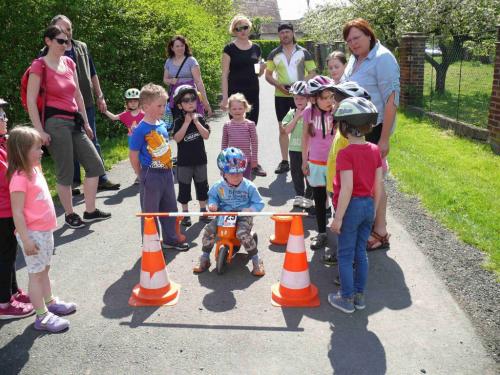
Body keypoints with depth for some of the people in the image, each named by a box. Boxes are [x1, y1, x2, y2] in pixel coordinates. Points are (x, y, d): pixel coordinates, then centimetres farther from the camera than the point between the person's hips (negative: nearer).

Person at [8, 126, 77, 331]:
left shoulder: (34, 171, 8)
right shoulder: (20, 178, -20)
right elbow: (17, 212, -22)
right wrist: (26, 239, -23)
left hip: (45, 230, 9)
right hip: (32, 234, -9)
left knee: (44, 269, 21)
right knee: (36, 273, 1)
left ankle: (50, 302, 36)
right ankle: (42, 316, 9)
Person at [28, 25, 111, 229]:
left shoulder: (69, 63, 11)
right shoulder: (40, 66, -8)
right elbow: (31, 101, -10)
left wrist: (86, 123, 17)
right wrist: (40, 131, -14)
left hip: (74, 121, 7)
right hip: (55, 123, -7)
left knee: (95, 164, 7)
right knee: (65, 172, 0)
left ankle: (90, 211, 16)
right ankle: (69, 214, 17)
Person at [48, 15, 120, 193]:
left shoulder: (82, 48, 9)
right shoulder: (48, 53, -4)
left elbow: (92, 74, 15)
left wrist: (100, 97, 11)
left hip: (87, 103, 4)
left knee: (93, 142, 9)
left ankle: (101, 179, 17)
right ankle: (73, 181, 17)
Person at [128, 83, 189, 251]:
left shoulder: (162, 125, 5)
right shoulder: (141, 129, -17)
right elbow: (133, 156, -13)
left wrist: (168, 167, 14)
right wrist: (142, 176, -6)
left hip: (167, 172, 8)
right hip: (151, 175, -7)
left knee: (170, 209, 18)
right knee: (150, 212, 7)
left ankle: (170, 240, 34)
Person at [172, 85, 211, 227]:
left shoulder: (200, 118, 0)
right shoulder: (179, 122, -7)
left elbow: (206, 135, -10)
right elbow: (177, 138, -20)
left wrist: (196, 121, -16)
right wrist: (187, 122, -21)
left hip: (200, 159, 3)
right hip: (184, 161, -2)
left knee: (202, 185, 13)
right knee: (184, 187, 6)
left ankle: (203, 211, 28)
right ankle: (185, 214, 17)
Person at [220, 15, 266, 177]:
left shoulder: (256, 48, 10)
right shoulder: (230, 48, -2)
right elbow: (225, 74, -5)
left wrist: (262, 68, -6)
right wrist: (225, 97, -13)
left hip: (252, 92, 4)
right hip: (235, 92, -4)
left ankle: (252, 163, 16)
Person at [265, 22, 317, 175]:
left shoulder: (303, 52, 3)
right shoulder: (274, 54, 8)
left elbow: (312, 73, 3)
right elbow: (268, 75, 9)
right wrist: (278, 85, -9)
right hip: (281, 95, 2)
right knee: (283, 129, 4)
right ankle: (284, 161, 10)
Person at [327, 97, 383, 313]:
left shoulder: (345, 154, -18)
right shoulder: (375, 150, 1)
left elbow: (347, 188, -22)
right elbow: (378, 185, 5)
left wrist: (338, 217, -16)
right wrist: (373, 209, 17)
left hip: (352, 206, -6)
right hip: (368, 205, 6)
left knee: (345, 255, 7)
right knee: (360, 253, 18)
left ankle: (347, 299, 17)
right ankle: (359, 296, 27)